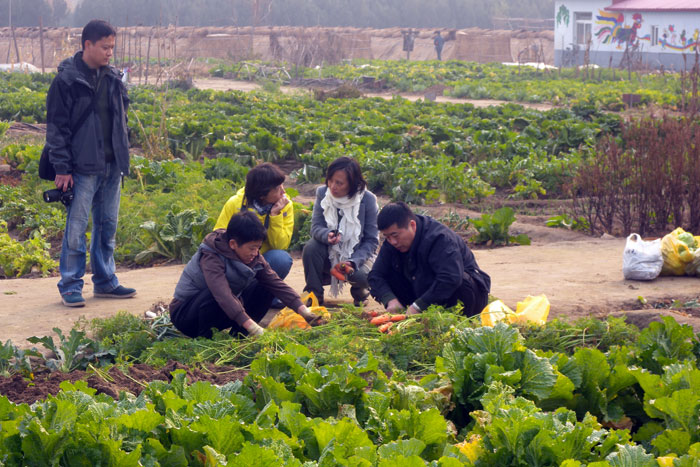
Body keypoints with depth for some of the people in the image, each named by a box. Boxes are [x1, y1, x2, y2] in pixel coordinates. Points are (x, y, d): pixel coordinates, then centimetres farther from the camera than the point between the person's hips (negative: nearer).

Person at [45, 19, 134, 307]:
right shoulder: (67, 80, -9)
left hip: (112, 167, 6)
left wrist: (123, 160, 13)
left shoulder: (113, 78, 10)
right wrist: (62, 168, -13)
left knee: (108, 226, 12)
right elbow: (56, 128, -9)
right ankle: (70, 286, 5)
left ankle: (105, 281, 22)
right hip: (83, 168, -6)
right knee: (76, 228, -3)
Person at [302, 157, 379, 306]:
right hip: (330, 254, 2)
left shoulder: (367, 199, -16)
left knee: (361, 275, -33)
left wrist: (353, 262, -28)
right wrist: (327, 235, -37)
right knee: (310, 247, -28)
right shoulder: (322, 193, -9)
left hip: (358, 254, -2)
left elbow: (372, 240, -13)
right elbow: (316, 227, -12)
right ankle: (314, 295, -9)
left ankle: (359, 293, 8)